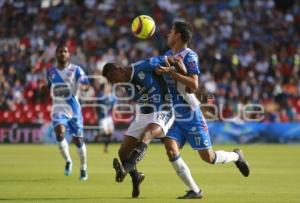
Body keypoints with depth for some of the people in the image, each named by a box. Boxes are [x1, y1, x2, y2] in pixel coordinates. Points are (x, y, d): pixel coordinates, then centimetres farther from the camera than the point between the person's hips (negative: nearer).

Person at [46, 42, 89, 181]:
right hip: (58, 109, 2)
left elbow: (86, 84, -16)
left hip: (74, 109, -2)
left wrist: (83, 86, -38)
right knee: (60, 133, -24)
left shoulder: (76, 70, -3)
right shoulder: (51, 72, 8)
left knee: (78, 139, 4)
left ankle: (83, 168, 24)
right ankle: (68, 161, -3)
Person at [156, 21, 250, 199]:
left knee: (208, 157, -2)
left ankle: (236, 156, 30)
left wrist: (172, 72, -30)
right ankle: (194, 191, -7)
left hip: (191, 115, -7)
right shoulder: (168, 55, 11)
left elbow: (194, 85, -26)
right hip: (174, 116, 7)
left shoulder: (189, 56, -13)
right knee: (171, 149, -15)